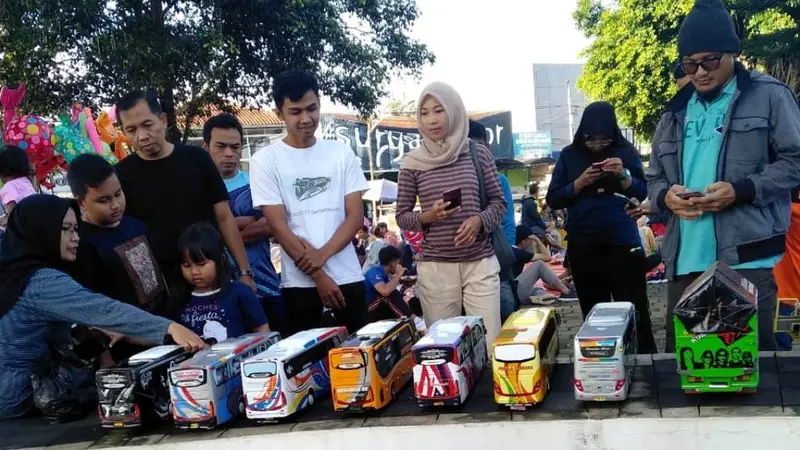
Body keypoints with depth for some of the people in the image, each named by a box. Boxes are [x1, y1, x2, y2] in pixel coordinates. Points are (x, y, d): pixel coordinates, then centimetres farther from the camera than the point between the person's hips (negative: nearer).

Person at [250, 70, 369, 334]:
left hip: (348, 276, 2)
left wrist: (323, 254, -14)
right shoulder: (265, 161, -2)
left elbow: (356, 215, 2)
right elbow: (279, 227, -7)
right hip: (299, 281, -2)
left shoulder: (341, 153, 5)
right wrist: (318, 277, -10)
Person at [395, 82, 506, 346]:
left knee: (489, 342, -1)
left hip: (481, 263, 0)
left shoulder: (477, 153, 2)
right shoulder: (413, 163, 1)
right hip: (435, 267, 0)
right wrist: (427, 216, -14)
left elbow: (499, 203, 7)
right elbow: (402, 217, 6)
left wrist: (479, 220, -13)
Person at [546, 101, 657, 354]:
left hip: (622, 242, -1)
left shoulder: (626, 151, 4)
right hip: (582, 246, 2)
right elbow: (553, 200, 3)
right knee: (593, 313, 8)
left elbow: (642, 193, 2)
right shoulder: (569, 155, 6)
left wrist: (623, 176, -16)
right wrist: (580, 183, -13)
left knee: (635, 311, -2)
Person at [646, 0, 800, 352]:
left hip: (747, 257, -5)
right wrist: (666, 196, -5)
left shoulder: (769, 96, 3)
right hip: (685, 261, 5)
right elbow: (654, 178, 19)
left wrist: (741, 191, -16)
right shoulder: (675, 113, 18)